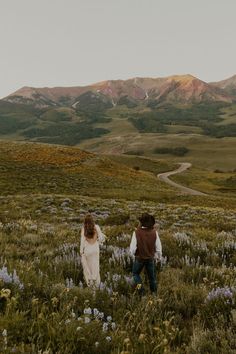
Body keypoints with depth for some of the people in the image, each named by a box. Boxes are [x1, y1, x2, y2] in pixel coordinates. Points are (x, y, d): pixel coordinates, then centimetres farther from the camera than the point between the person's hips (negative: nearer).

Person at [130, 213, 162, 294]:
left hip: (139, 258, -2)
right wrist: (159, 257, 11)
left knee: (135, 273, 23)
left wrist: (133, 253, 5)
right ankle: (154, 292, 32)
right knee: (152, 276, 21)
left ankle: (140, 287, 4)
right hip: (151, 258, 2)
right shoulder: (154, 232, -17)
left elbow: (132, 248, -19)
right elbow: (158, 247, -8)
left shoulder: (136, 232, -24)